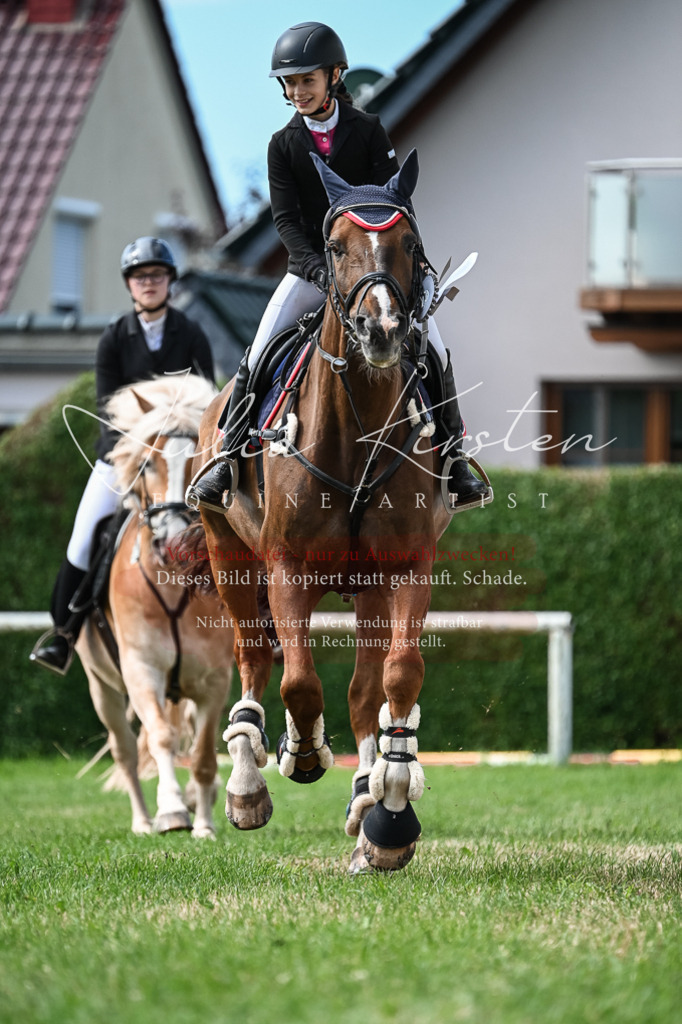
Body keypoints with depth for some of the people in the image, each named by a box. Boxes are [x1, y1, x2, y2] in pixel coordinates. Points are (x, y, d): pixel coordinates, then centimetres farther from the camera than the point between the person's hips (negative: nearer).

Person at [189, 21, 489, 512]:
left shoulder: (368, 131, -2)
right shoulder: (284, 145, 0)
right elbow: (286, 217, -6)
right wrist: (319, 268, -21)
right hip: (310, 268, 0)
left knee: (435, 352, -10)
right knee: (258, 356, -13)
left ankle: (452, 458, 3)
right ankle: (228, 459, -4)